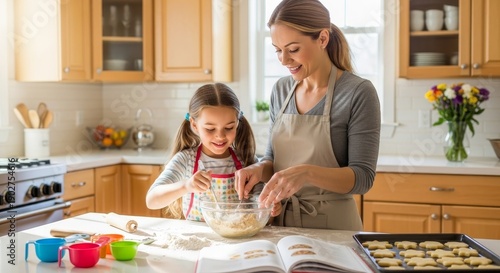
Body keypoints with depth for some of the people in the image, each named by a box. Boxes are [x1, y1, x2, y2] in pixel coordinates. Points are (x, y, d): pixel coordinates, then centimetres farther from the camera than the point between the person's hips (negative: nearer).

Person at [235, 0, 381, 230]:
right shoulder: (281, 90, 1)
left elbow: (363, 177, -16)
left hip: (332, 227, -4)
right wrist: (259, 170, -12)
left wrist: (307, 172, -31)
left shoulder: (358, 93, -15)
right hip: (282, 221, 5)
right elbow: (273, 159, 10)